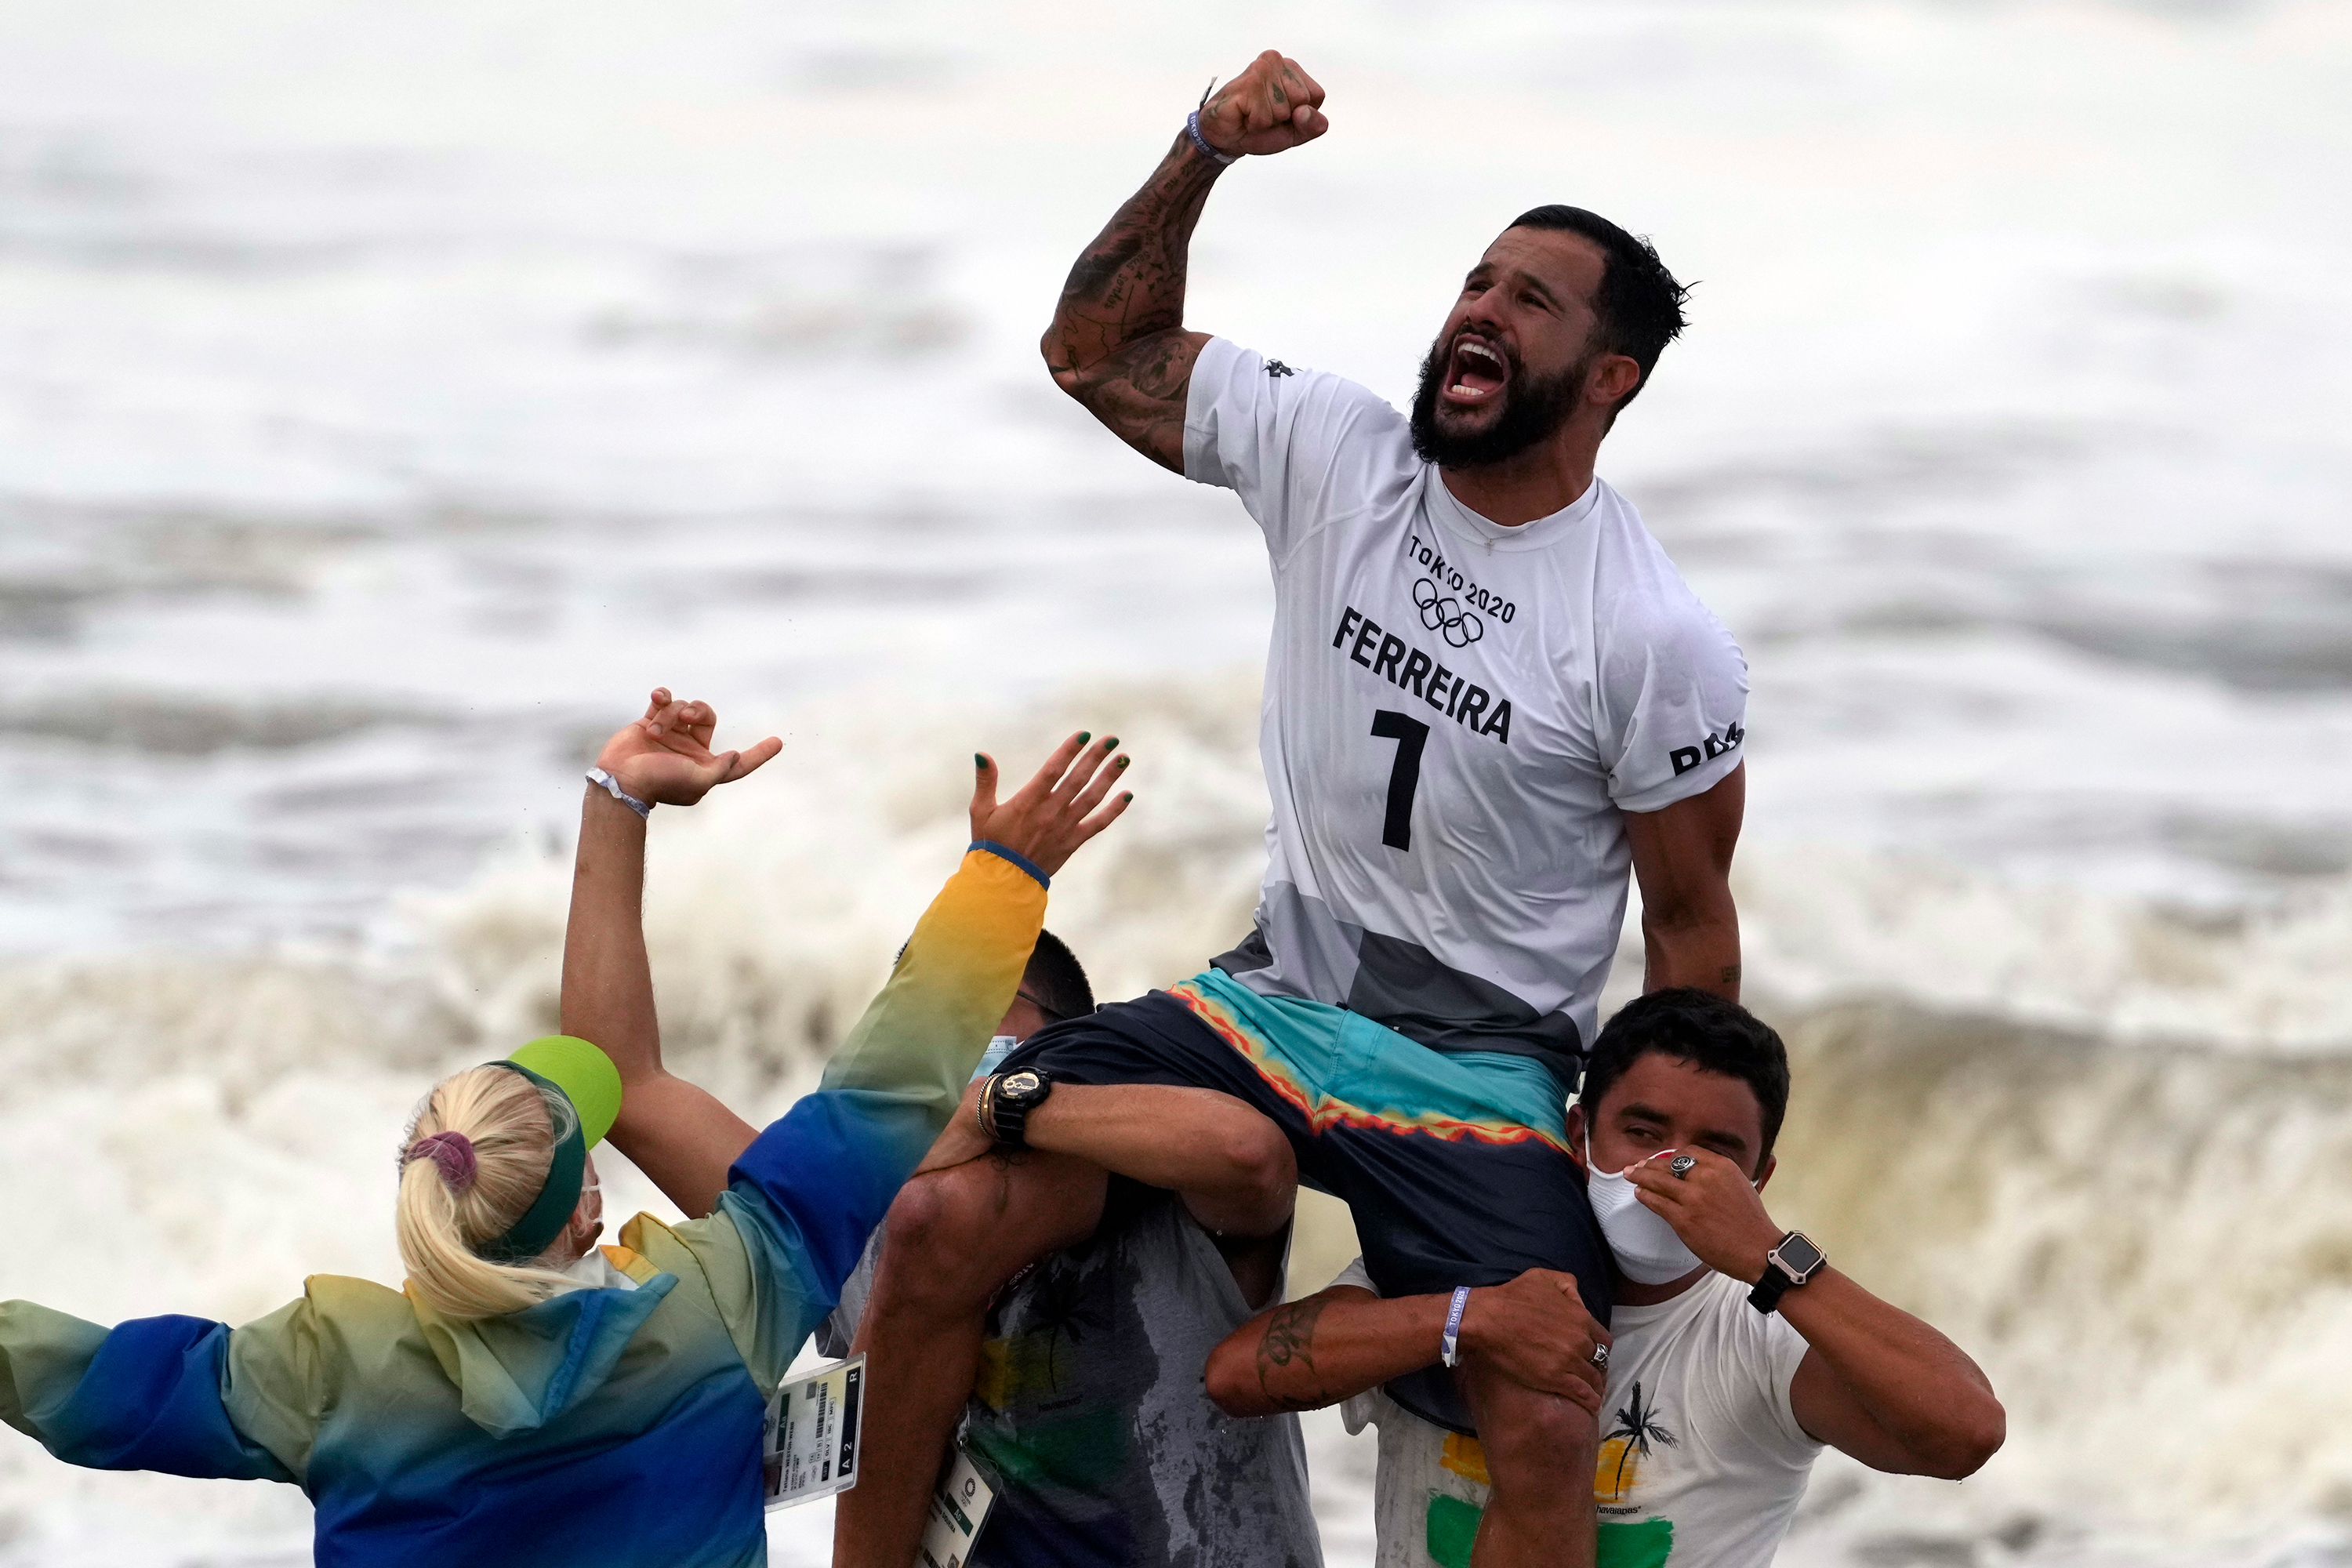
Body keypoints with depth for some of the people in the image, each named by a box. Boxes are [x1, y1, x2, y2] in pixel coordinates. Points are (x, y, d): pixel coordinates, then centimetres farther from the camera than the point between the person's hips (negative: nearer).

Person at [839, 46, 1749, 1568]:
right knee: (944, 1224, -16)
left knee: (1547, 1431, -27)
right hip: (1270, 1001, 4)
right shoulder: (1338, 453, -1)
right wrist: (1208, 150, -8)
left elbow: (1690, 921, -3)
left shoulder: (1658, 641, -12)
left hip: (1484, 1073, -4)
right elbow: (1098, 348, 6)